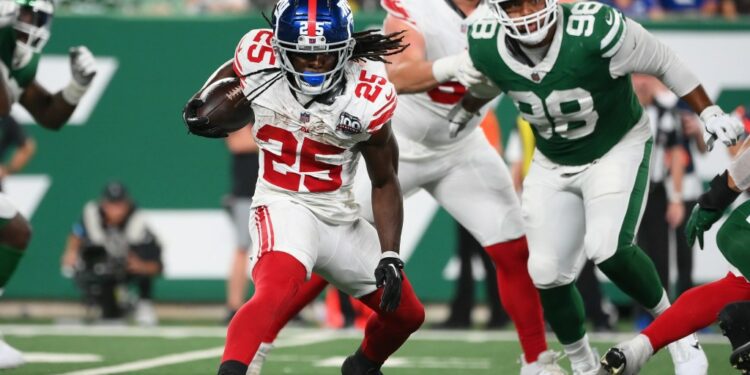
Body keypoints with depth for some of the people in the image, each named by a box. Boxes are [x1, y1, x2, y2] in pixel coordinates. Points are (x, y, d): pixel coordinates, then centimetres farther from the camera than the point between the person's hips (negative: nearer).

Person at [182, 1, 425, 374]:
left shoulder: (367, 98, -15)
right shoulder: (259, 60, -15)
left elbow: (384, 182, -3)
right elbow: (233, 69, 14)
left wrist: (390, 256, -9)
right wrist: (199, 103, -1)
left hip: (341, 218, 3)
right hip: (282, 205, -3)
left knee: (407, 315, 15)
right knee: (277, 287, -36)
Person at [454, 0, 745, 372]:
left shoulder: (595, 32, -32)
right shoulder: (487, 51, -18)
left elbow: (663, 62, -16)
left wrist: (709, 113, -13)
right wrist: (457, 118, 24)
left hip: (617, 150, -4)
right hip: (553, 166, 4)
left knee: (607, 249, -25)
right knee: (547, 272, -1)